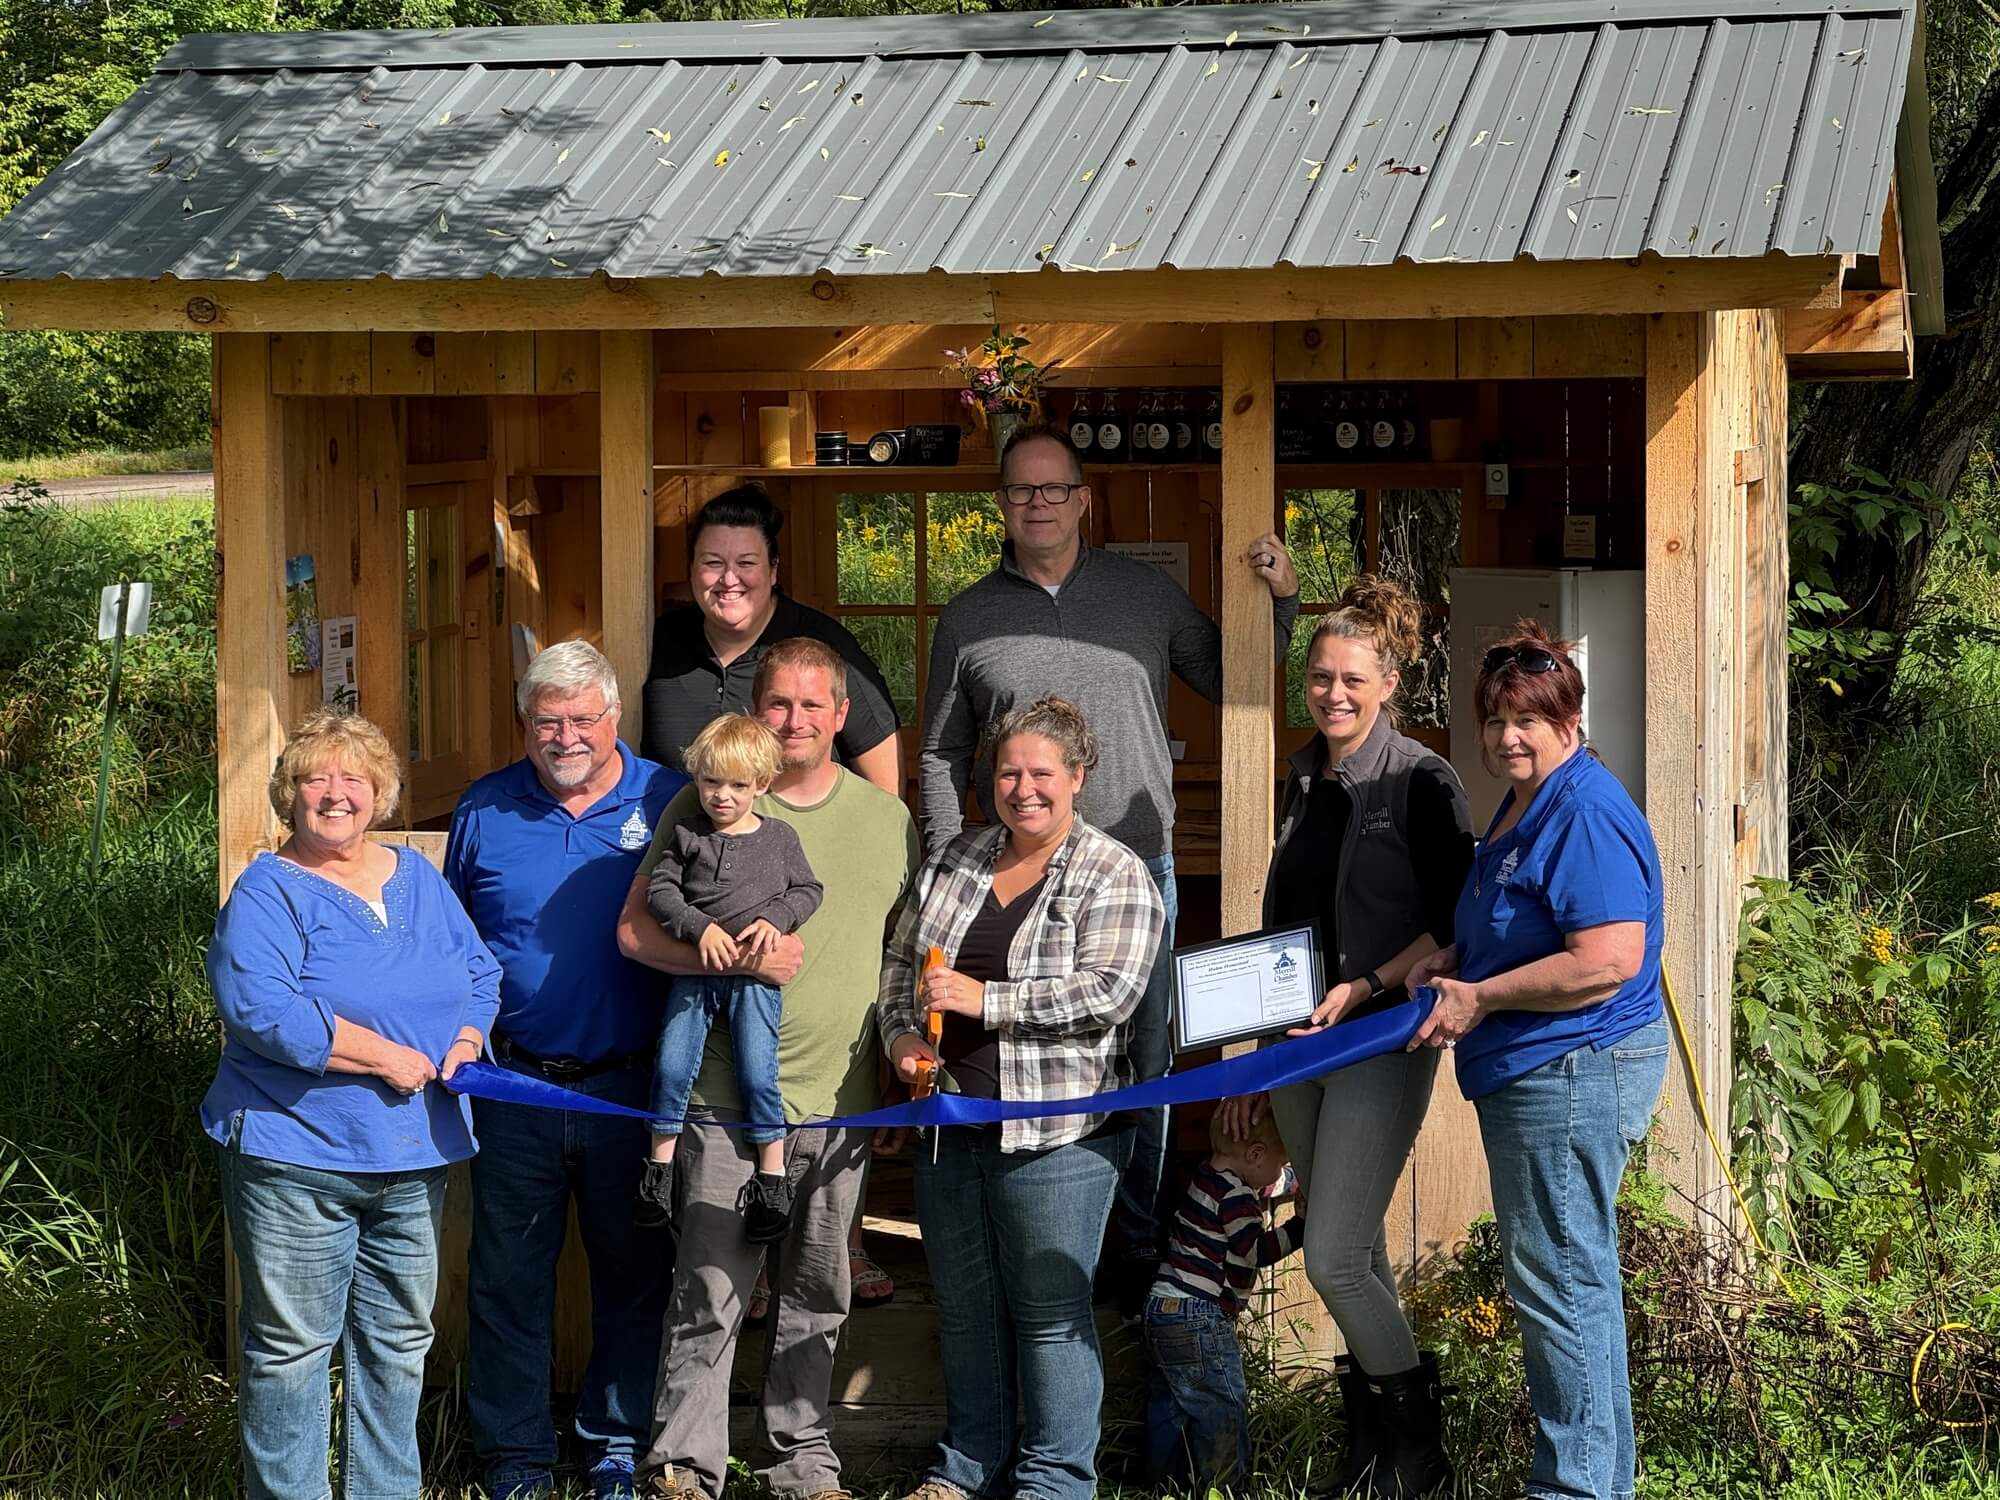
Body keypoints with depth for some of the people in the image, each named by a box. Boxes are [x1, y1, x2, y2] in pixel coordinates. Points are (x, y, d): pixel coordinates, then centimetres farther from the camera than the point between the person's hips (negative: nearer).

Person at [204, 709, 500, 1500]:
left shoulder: (417, 879, 12)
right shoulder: (267, 892, -8)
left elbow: (481, 973, 15)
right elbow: (258, 1008, -21)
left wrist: (465, 1042, -7)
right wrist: (387, 1057, -19)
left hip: (414, 1156, 6)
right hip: (297, 1158, -6)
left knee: (400, 1342, 14)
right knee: (291, 1345, 0)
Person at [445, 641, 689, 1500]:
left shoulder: (668, 802, -1)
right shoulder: (484, 810, 4)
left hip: (630, 1082, -1)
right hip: (515, 1081, 1)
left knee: (633, 1266, 8)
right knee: (510, 1272, 6)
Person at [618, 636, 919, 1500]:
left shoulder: (888, 819, 11)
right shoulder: (707, 806, 0)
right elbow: (635, 929, -4)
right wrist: (738, 958, -17)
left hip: (842, 1099, 4)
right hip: (728, 1097, -3)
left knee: (817, 1296, 12)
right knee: (710, 1294, -4)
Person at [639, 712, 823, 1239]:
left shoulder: (779, 837, 8)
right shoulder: (687, 836, 6)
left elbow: (808, 890, 9)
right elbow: (660, 890, 0)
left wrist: (775, 918, -10)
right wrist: (700, 927, -14)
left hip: (755, 972, -1)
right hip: (694, 972, 1)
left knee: (757, 1072, -9)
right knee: (671, 1065, -6)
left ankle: (772, 1176, 2)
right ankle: (660, 1163, 10)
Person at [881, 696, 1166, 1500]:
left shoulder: (1115, 877, -5)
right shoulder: (954, 859, 11)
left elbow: (1108, 991, -16)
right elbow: (901, 960, 17)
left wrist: (985, 1000, -20)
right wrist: (902, 1033, -2)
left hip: (1054, 1132, -5)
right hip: (948, 1126, 6)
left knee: (1050, 1310, 0)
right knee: (965, 1307, 15)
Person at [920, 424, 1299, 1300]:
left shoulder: (1145, 594, 6)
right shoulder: (970, 620, 6)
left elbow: (1230, 682, 14)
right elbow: (942, 756, 10)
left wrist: (1278, 601, 0)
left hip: (1138, 867, 0)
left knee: (1143, 1064, 5)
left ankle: (1141, 1253, 16)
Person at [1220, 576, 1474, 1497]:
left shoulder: (1420, 783, -9)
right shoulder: (1305, 781, 10)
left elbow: (1451, 925, -10)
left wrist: (1363, 988, -20)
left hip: (1382, 1042, -6)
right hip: (1298, 1044, 6)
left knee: (1335, 1259, -10)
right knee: (1356, 1255, 11)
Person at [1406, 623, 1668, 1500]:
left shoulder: (1587, 815, -18)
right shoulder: (1525, 805, 16)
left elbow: (1607, 961, -26)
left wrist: (1480, 999, -18)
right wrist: (1456, 962, 10)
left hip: (1574, 1073, -11)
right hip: (1530, 1074, 11)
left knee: (1559, 1281, -6)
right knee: (1571, 1278, 16)